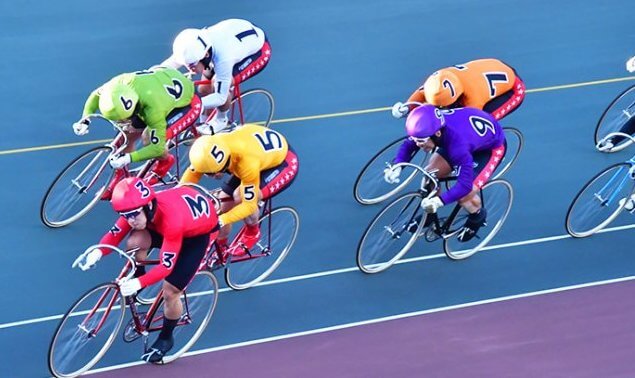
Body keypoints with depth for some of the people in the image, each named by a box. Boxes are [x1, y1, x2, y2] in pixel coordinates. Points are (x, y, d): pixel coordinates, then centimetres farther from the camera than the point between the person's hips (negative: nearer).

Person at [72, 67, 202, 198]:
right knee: (127, 134, -4)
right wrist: (85, 119, -18)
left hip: (186, 103, -7)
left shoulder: (153, 109, -44)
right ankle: (119, 179, 17)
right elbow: (96, 95, -6)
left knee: (149, 138, -25)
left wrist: (128, 158, -39)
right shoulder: (122, 83, -29)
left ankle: (166, 161, 8)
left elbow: (157, 147, -32)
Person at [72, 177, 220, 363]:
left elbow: (166, 266, -39)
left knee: (171, 291, -11)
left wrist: (139, 283, -52)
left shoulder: (171, 220, -44)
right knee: (134, 243, -23)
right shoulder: (137, 208, -26)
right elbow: (114, 234, -17)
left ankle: (166, 338, 18)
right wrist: (97, 252, -37)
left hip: (200, 231, -6)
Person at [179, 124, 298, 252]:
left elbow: (249, 205, -33)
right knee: (223, 202, -2)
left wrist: (220, 221, -42)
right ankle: (220, 247, 23)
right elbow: (192, 173, -11)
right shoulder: (213, 146, -27)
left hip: (283, 162, -7)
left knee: (241, 197, -29)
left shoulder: (247, 164, -43)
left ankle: (253, 232, 1)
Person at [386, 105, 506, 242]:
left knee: (464, 196, -18)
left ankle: (477, 216, 16)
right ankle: (429, 214, 19)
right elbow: (408, 145, -7)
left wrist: (439, 201, -53)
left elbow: (465, 185, -43)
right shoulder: (430, 126, -26)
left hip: (492, 146, -6)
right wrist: (397, 166, -25)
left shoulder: (458, 143, -44)